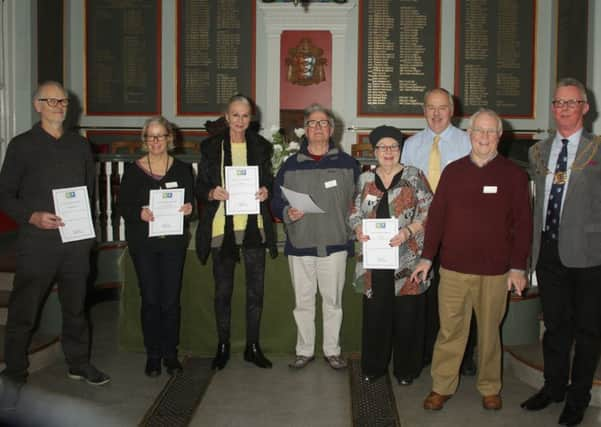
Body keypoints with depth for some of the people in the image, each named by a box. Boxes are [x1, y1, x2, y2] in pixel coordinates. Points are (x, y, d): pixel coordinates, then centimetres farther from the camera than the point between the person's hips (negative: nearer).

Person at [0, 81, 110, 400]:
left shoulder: (80, 145, 12)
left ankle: (79, 363, 27)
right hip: (37, 241, -4)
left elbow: (90, 187, 17)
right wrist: (33, 217, -16)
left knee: (76, 305, 13)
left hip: (77, 240, 4)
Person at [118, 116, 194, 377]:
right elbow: (123, 206, 0)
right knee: (150, 299, 1)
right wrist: (139, 213, -20)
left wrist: (189, 208, -16)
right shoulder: (133, 170, 4)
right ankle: (153, 355, 14)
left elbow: (193, 202, 7)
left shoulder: (182, 169, 7)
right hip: (143, 243, -1)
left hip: (174, 242, 1)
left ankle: (170, 353, 15)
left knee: (171, 299, 1)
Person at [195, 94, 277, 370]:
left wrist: (266, 191, -7)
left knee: (256, 288, 4)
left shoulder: (261, 146, 9)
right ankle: (223, 346, 19)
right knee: (223, 290, 5)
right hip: (222, 226, -1)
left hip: (253, 226, 2)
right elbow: (200, 187, 5)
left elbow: (269, 181, 15)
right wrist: (212, 193, -16)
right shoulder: (211, 147, 5)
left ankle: (253, 346, 17)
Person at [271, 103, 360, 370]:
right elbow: (276, 202, 6)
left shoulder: (347, 163, 5)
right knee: (303, 301, 9)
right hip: (300, 245, 1)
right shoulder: (291, 165, 7)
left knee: (333, 301, 7)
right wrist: (287, 213, -13)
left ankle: (332, 350, 21)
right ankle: (304, 350, 22)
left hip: (335, 244, -1)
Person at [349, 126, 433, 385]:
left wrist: (408, 231, -17)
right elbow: (355, 213, 15)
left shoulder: (414, 176, 2)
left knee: (407, 314, 3)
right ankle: (373, 366, 22)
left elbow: (429, 213, -3)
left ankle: (406, 369, 19)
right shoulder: (365, 179, 11)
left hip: (407, 259, -2)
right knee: (375, 313, 6)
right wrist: (359, 229, -6)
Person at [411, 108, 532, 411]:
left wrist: (518, 266, -4)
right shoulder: (452, 171, 6)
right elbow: (436, 215, 7)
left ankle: (490, 388, 27)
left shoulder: (514, 175, 1)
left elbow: (523, 223, 0)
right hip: (453, 268, 1)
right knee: (449, 331, 5)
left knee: (490, 331, 10)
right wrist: (427, 257, 4)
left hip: (495, 271, -1)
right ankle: (442, 387, 19)